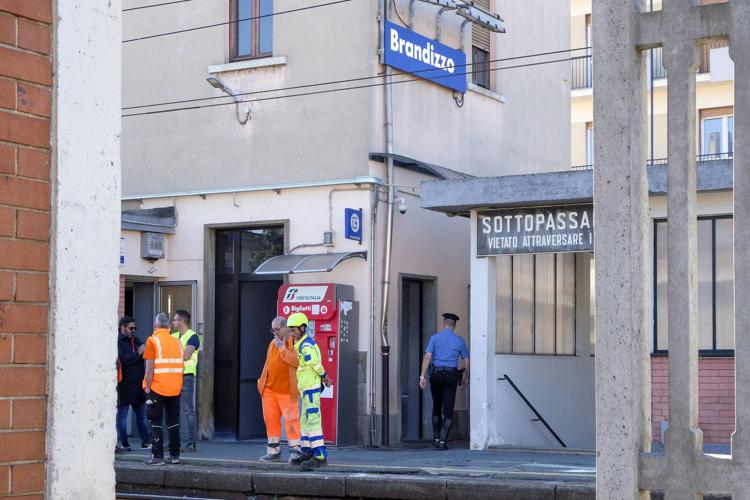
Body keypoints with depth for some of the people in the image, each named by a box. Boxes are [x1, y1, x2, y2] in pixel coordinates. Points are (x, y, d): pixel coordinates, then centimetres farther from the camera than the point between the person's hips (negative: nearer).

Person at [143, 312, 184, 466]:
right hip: (175, 388, 5)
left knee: (156, 423, 1)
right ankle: (175, 455, 15)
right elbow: (181, 366, 9)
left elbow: (150, 367, -12)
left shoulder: (153, 341, -8)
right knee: (173, 423, 12)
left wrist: (147, 387, -7)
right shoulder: (177, 342, 7)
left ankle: (157, 456, -2)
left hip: (157, 388, -5)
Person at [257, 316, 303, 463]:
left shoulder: (293, 343, -10)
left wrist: (282, 348, -22)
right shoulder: (272, 343, 14)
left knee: (291, 419, -9)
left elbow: (296, 361, -27)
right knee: (271, 420, 9)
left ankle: (295, 450, -5)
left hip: (286, 390, -7)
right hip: (269, 389, 7)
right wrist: (262, 383, 21)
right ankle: (274, 451, 15)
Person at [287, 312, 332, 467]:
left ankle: (320, 456, -12)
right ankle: (308, 453, 22)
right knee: (305, 421, 15)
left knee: (312, 421, -11)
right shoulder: (301, 344, 14)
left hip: (311, 388, -10)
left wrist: (324, 377, 0)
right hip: (306, 389, 10)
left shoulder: (306, 347, -18)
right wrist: (325, 378, 12)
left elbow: (317, 366, -15)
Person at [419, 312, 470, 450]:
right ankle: (442, 441, -6)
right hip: (451, 375, -1)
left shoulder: (435, 338, 1)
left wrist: (422, 376, -9)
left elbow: (427, 357, -7)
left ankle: (436, 438, 20)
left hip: (436, 374, 1)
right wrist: (465, 378, 18)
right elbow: (466, 361, 6)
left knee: (436, 408, 16)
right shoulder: (459, 341, 4)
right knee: (448, 409, 1)